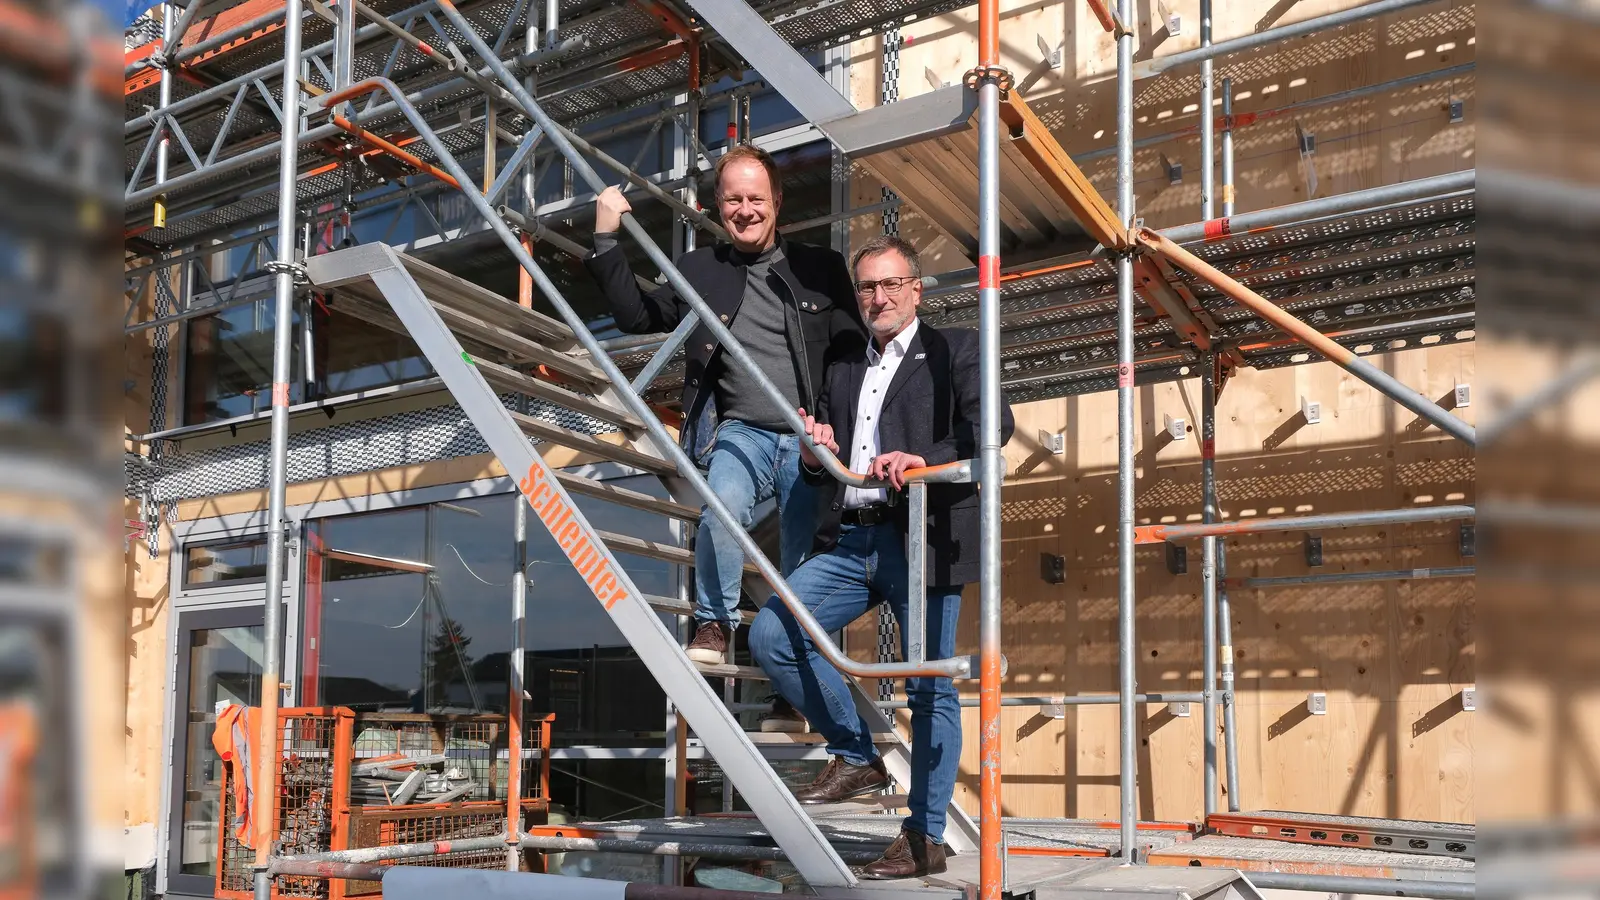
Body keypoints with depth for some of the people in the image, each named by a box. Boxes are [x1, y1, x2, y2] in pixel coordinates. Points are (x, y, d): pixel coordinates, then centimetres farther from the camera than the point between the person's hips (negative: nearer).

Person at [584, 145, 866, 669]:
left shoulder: (822, 268, 10)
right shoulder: (699, 270, 13)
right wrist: (606, 241, 6)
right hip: (741, 432, 0)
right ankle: (713, 625, -13)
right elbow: (637, 317, 13)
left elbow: (854, 355, 9)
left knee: (806, 559, -1)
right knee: (723, 505, -30)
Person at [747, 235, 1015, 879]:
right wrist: (816, 454, 3)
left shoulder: (954, 350, 7)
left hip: (922, 538, -5)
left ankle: (925, 838, 7)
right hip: (849, 541, 6)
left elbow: (994, 424, -9)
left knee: (930, 691, -3)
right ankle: (856, 756, 8)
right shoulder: (843, 372, 23)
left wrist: (925, 458, -24)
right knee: (770, 635, -7)